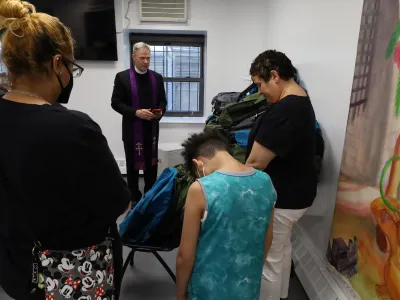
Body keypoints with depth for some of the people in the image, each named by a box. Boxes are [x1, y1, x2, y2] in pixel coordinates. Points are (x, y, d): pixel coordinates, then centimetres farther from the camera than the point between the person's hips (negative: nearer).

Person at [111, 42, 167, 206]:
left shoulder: (157, 77, 6)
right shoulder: (122, 77, -5)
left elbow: (162, 101, 11)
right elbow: (116, 103, -7)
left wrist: (160, 111, -11)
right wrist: (136, 112, -20)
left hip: (152, 128, 3)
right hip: (132, 129, -3)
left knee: (151, 163, 12)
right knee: (133, 164, 8)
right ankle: (134, 197, 22)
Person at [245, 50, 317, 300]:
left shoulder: (283, 111, -28)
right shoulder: (302, 102, 6)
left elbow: (256, 162, -25)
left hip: (280, 198, -11)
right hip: (294, 192, 11)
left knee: (268, 260, 8)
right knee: (283, 249, 26)